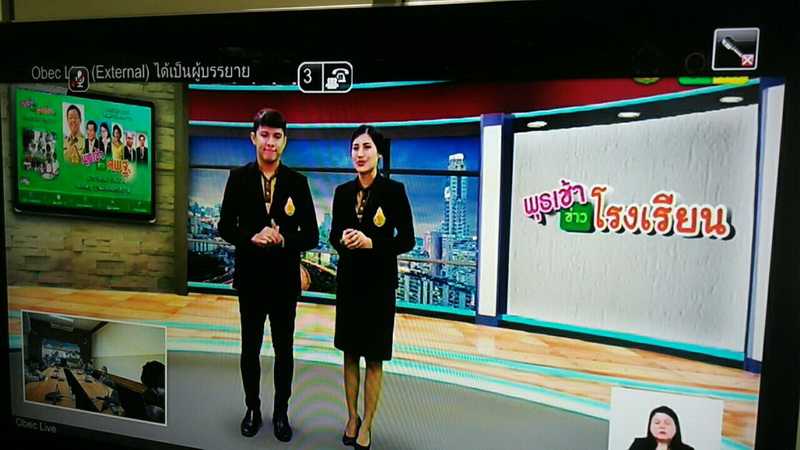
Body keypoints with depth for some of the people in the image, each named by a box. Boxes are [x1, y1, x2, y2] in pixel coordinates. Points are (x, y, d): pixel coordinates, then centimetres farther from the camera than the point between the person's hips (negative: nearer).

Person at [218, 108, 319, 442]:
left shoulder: (297, 182, -3)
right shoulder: (239, 178, -2)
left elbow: (311, 236, -3)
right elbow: (225, 227, -1)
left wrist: (284, 240, -22)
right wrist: (252, 237, -20)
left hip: (285, 277, 0)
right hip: (250, 275, 1)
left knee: (284, 348, 11)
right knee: (250, 347, 15)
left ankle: (281, 412, 28)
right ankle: (252, 408, 33)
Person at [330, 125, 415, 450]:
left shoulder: (394, 190, -9)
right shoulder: (343, 192, 3)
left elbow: (407, 240, -8)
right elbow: (334, 233, 11)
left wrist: (371, 243, -21)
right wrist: (341, 240, -12)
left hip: (380, 281, -4)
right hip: (348, 279, 4)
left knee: (374, 357, 5)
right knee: (350, 353, 12)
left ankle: (367, 423, 19)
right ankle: (352, 417, 29)